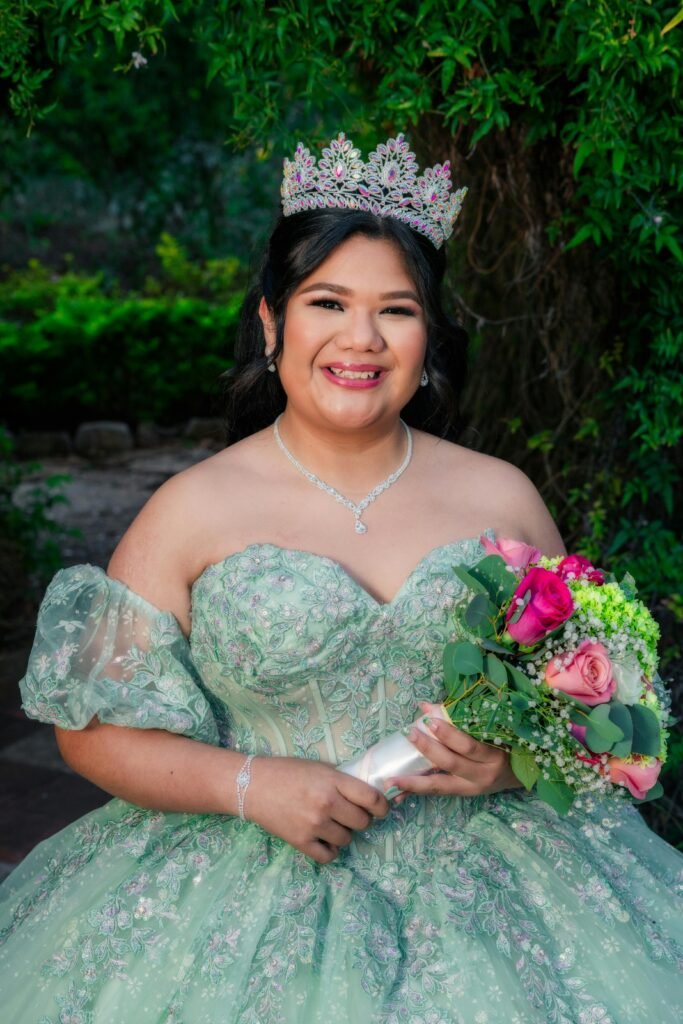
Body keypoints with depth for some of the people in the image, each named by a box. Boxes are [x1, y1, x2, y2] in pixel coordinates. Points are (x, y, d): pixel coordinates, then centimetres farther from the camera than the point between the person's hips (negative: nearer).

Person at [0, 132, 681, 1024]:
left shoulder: (502, 497, 4)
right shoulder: (194, 510, -2)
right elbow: (95, 726, -1)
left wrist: (518, 756, -9)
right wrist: (250, 786, -15)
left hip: (477, 873, 2)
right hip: (257, 880, -2)